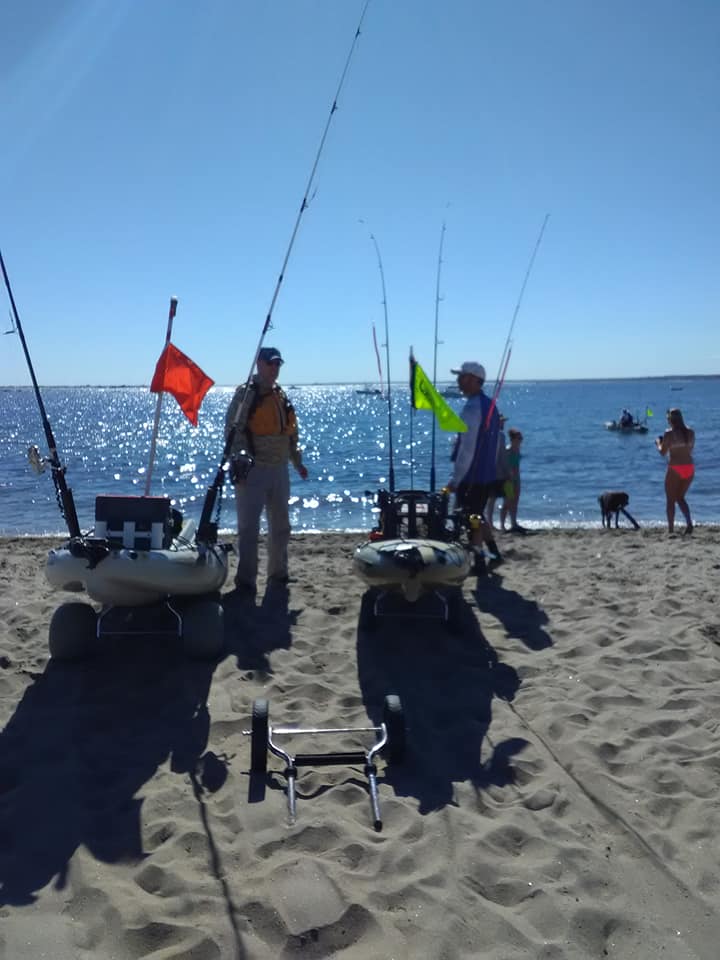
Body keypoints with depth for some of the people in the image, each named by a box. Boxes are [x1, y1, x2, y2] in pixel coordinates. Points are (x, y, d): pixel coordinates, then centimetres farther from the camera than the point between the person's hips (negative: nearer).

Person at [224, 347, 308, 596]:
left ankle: (278, 573, 29)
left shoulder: (281, 396, 16)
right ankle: (245, 581, -3)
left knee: (281, 526, 15)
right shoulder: (246, 394, -6)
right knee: (249, 527, -7)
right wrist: (239, 457, -27)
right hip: (252, 470, -7)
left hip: (279, 470, 7)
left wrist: (297, 462, 22)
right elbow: (232, 429, -15)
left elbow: (290, 434, 23)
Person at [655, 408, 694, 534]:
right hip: (689, 468, 5)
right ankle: (689, 522, 2)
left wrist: (658, 443, 12)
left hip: (675, 469, -5)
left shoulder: (669, 433, -10)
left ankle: (671, 529, 5)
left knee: (670, 500, 7)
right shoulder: (691, 432, 6)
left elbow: (663, 453, -7)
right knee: (680, 497, 20)